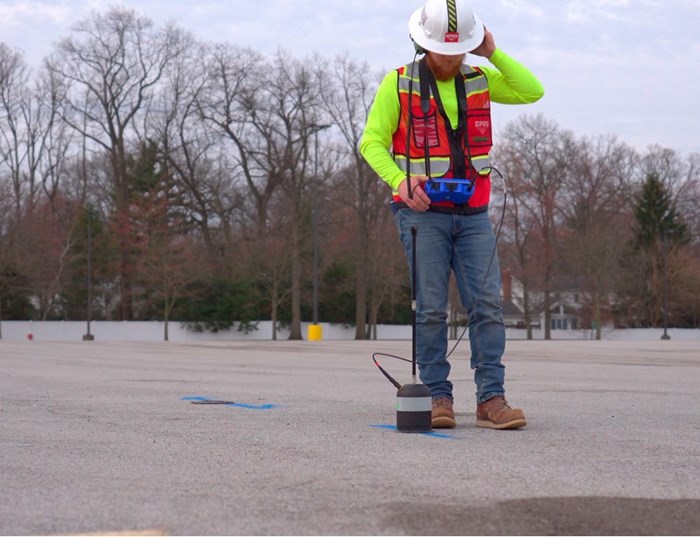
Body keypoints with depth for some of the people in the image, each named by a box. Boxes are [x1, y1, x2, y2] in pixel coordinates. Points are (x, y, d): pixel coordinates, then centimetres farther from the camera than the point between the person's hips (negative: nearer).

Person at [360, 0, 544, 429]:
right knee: (431, 309, -5)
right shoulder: (399, 84, -1)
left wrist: (493, 54, -4)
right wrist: (400, 180, -20)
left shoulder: (478, 80, 10)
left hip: (473, 213, 3)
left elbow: (533, 91, 2)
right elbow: (372, 142, -3)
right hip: (422, 212, -3)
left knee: (488, 304, -5)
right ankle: (438, 397, 2)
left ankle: (491, 399, -4)